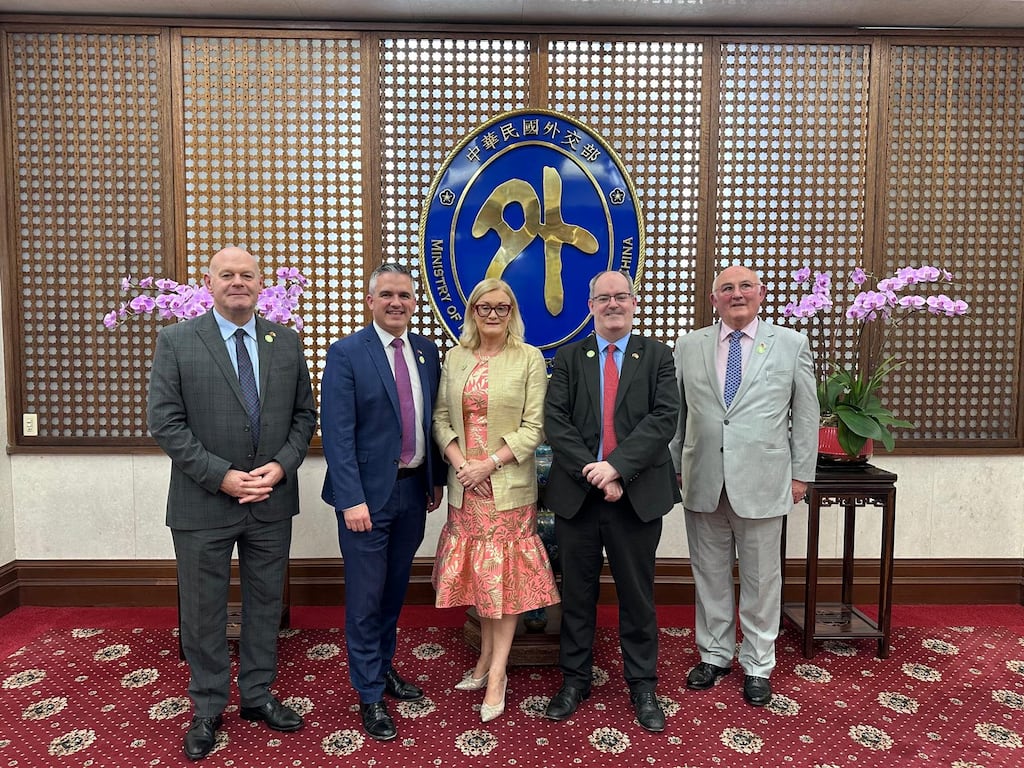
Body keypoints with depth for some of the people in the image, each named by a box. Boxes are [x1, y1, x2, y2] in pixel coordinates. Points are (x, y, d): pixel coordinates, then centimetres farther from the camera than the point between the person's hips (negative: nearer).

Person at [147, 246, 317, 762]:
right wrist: (222, 476, -16)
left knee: (265, 604, 15)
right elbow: (165, 422, -9)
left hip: (272, 502, 3)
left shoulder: (287, 342, 4)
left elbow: (304, 414, 6)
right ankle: (208, 709, 31)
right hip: (203, 504, -2)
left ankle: (257, 695, 35)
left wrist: (282, 465, -10)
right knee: (203, 610, 12)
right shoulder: (176, 341, -5)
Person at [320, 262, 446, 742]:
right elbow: (337, 433, -15)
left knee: (396, 588, 19)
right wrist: (351, 499, -19)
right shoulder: (346, 353, -10)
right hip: (368, 491, -5)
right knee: (366, 596, 5)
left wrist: (436, 479, 11)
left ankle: (383, 666, 38)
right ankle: (370, 693, 22)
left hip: (414, 488, 5)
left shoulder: (427, 351, 6)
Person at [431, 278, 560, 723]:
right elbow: (441, 416, 6)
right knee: (475, 570, 13)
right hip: (464, 484, 4)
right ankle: (486, 657, 30)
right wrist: (459, 462, -10)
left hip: (508, 483, -4)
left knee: (504, 572, 1)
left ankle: (497, 676, 11)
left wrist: (488, 464, -15)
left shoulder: (529, 359, -4)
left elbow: (534, 427, -8)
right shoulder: (455, 357, 7)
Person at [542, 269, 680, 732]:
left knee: (638, 594, 11)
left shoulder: (657, 356, 4)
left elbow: (664, 418, -9)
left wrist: (617, 466, -20)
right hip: (577, 492, 1)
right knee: (577, 592, 13)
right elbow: (554, 421, -5)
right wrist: (593, 472, -16)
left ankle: (643, 686, 27)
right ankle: (574, 679, 29)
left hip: (638, 494, -1)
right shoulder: (568, 358, 6)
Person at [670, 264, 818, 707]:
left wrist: (802, 472, 3)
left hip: (762, 482, -1)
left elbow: (805, 413, 4)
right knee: (710, 574, 13)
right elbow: (675, 412, 8)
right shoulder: (688, 347, 5)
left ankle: (758, 665, 27)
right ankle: (715, 655, 31)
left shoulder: (791, 345, 3)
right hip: (703, 482, 2)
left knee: (761, 578, 9)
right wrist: (675, 467, 7)